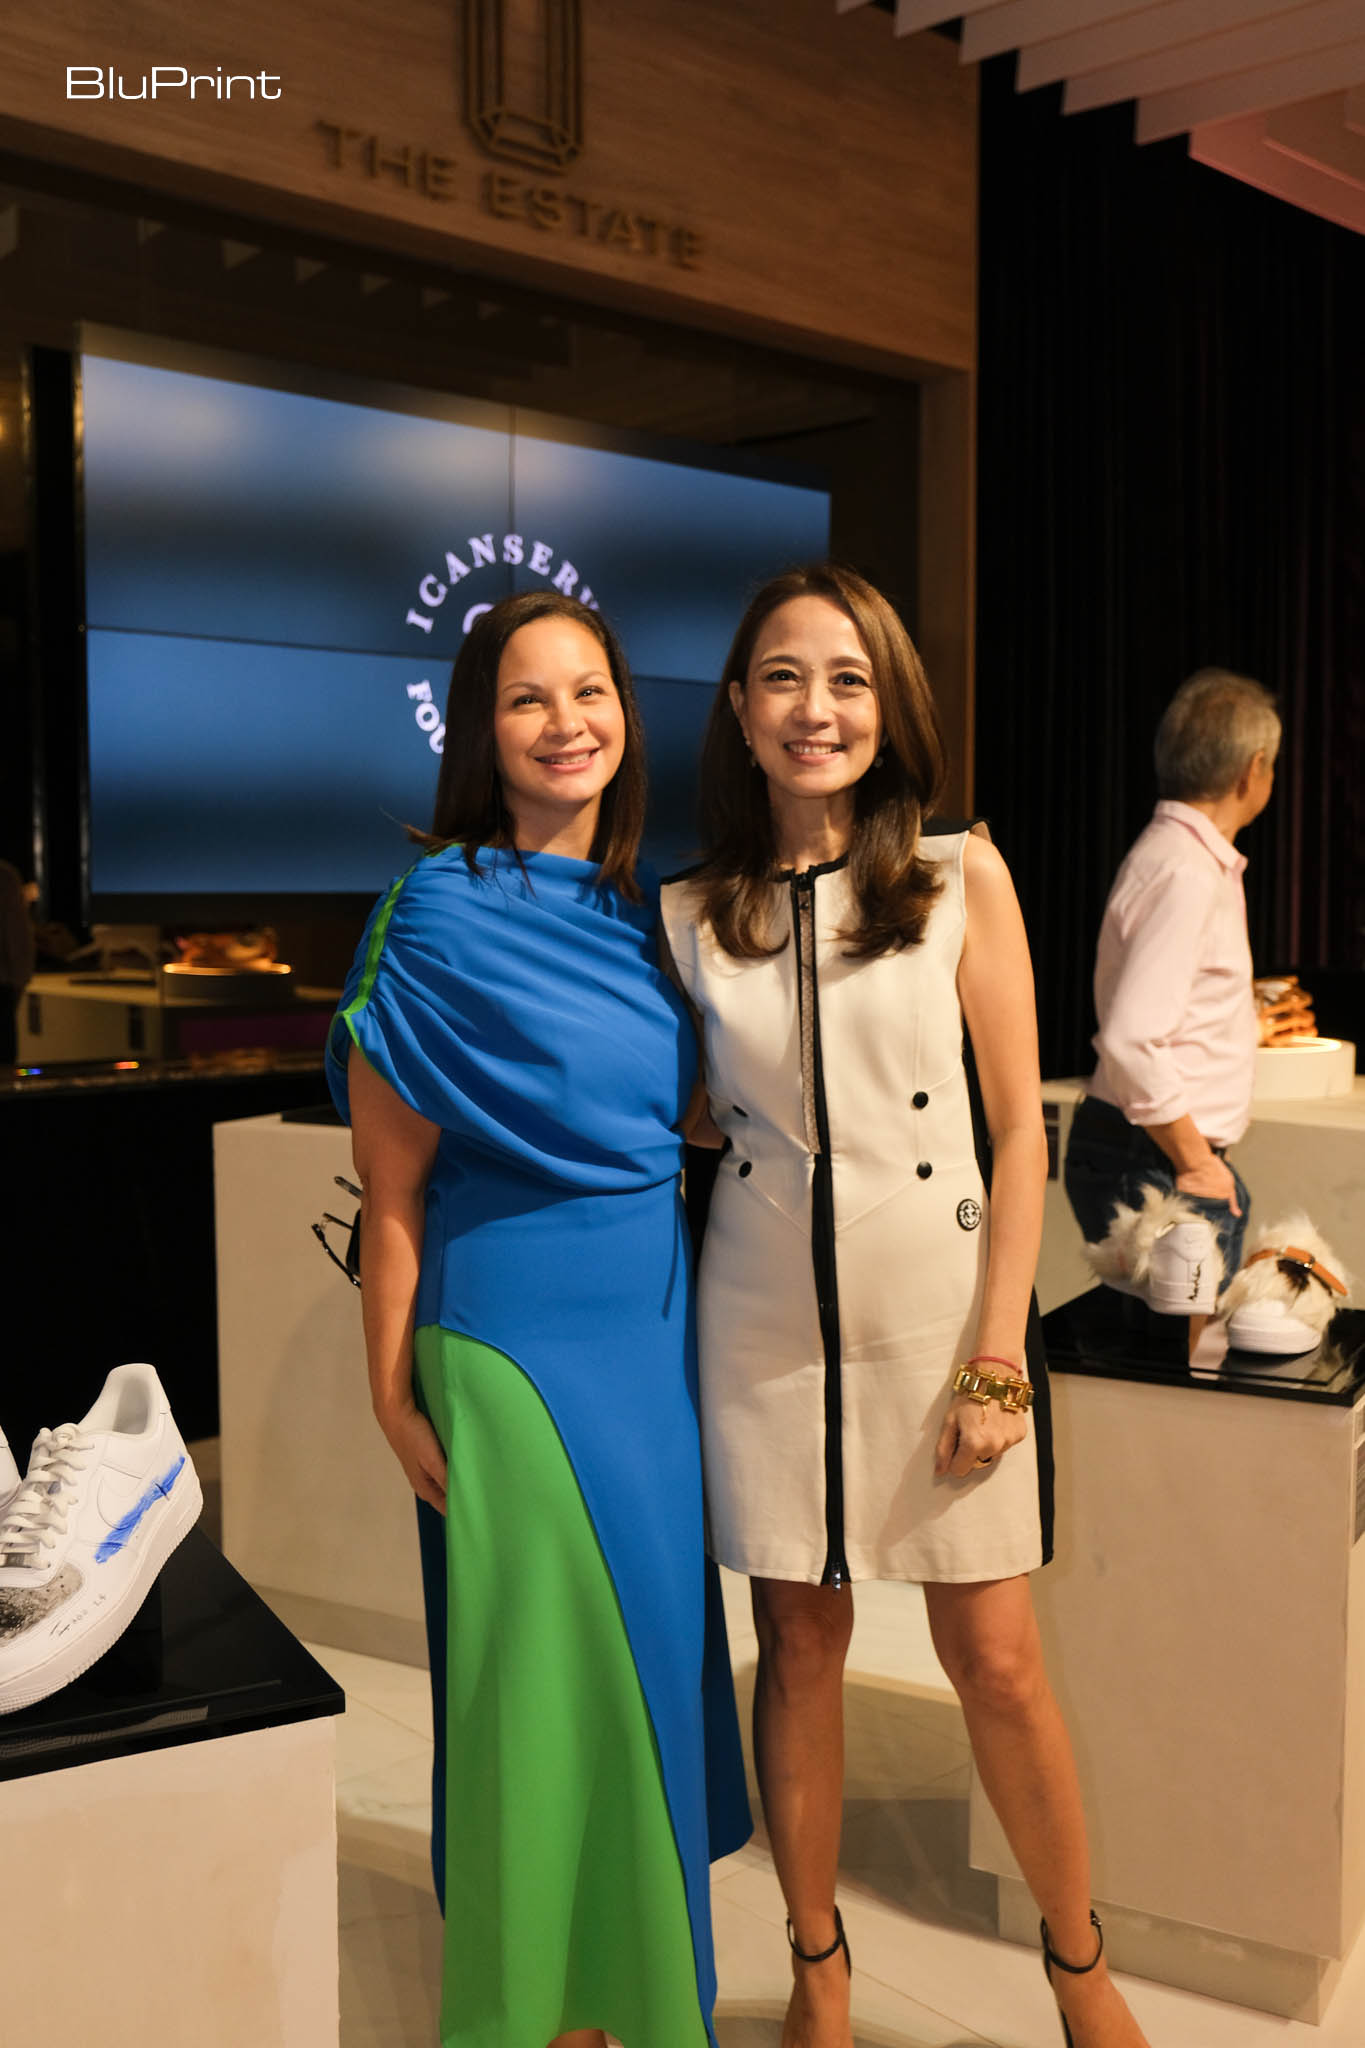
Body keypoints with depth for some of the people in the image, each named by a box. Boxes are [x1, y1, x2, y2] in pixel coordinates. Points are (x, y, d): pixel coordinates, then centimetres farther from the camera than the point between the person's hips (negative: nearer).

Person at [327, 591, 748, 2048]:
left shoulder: (643, 905, 7)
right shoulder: (440, 911, -12)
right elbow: (393, 1184, -10)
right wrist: (394, 1394, -10)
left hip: (656, 1325, 7)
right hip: (515, 1335, -6)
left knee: (653, 1637, 16)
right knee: (550, 1663, 2)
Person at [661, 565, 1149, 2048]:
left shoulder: (961, 876, -3)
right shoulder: (691, 914, 2)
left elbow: (1017, 1127, -4)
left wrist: (996, 1356, -8)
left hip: (938, 1300, -1)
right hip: (767, 1315, 2)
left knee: (996, 1661, 6)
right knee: (800, 1643, 11)